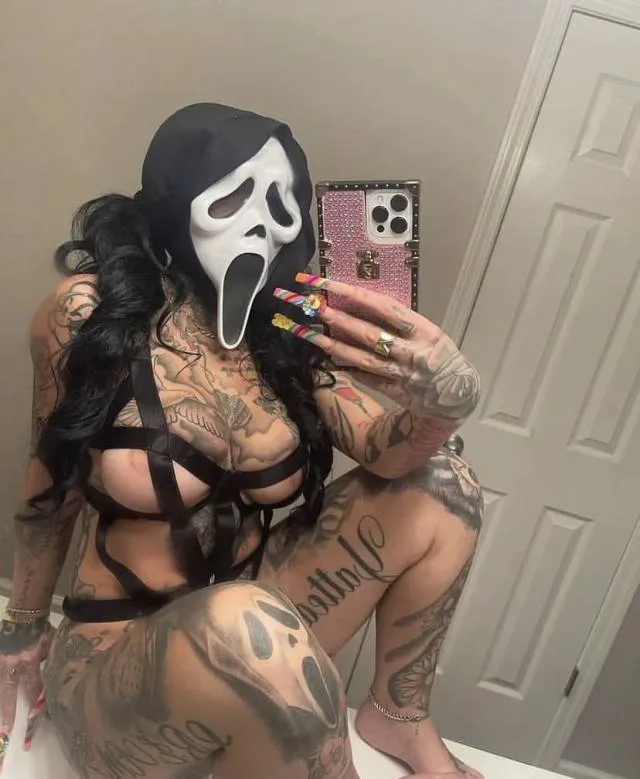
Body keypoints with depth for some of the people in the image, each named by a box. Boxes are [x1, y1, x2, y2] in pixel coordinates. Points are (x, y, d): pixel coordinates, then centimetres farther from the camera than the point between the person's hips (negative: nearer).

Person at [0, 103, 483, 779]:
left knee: (443, 487, -4)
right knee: (250, 629, -39)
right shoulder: (88, 313, -12)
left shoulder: (290, 329, -4)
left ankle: (398, 716, 11)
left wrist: (443, 400, -34)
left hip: (251, 620, 5)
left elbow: (389, 454, -11)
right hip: (118, 657, -4)